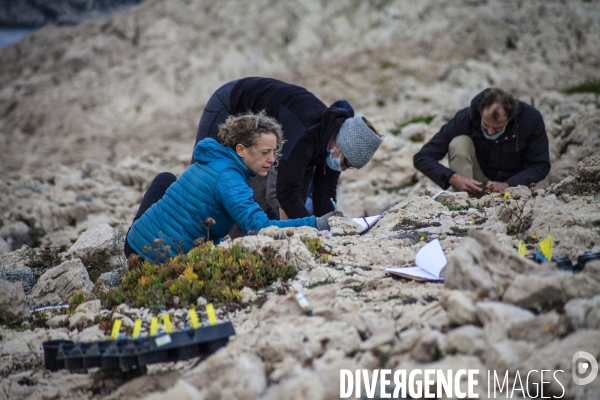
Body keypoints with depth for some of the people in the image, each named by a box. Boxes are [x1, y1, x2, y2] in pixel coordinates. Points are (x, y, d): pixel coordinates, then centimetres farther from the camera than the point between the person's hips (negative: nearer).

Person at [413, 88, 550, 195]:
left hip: (512, 184, -1)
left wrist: (507, 185, -29)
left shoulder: (531, 118, -21)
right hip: (475, 186, 1)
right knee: (459, 143, -28)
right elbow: (421, 158, -19)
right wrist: (454, 178, -35)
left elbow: (541, 166, -13)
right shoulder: (465, 119, -22)